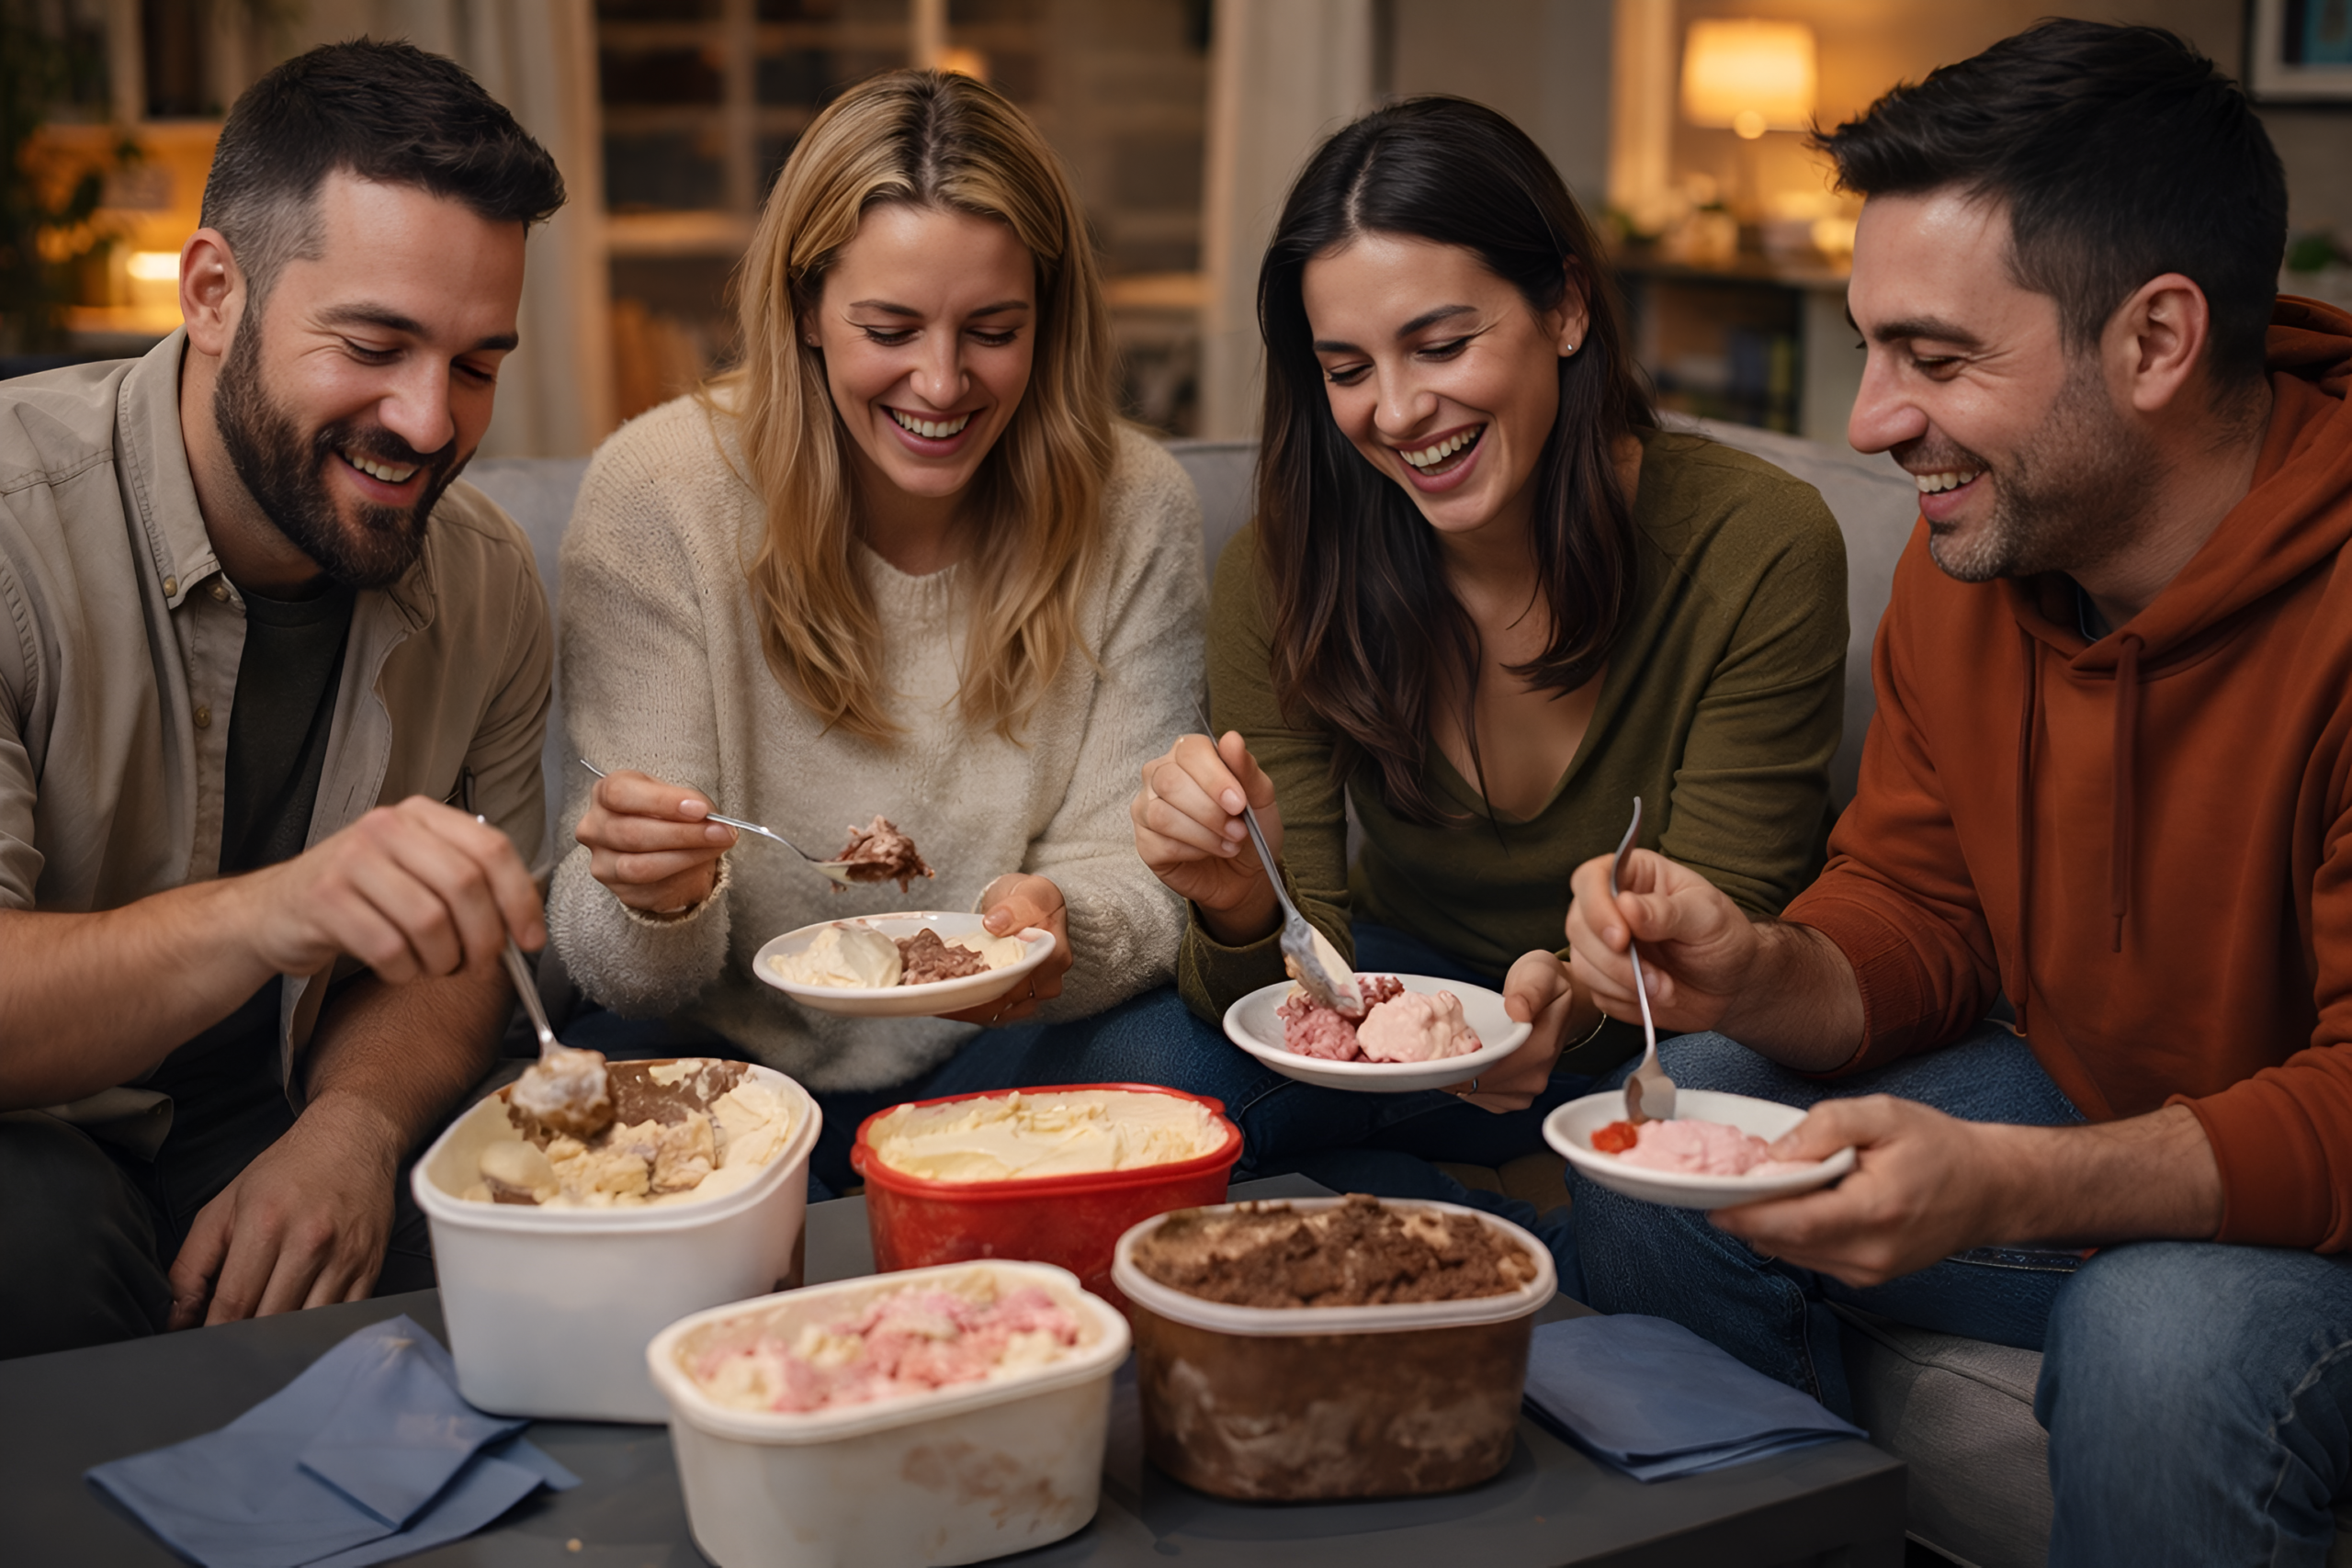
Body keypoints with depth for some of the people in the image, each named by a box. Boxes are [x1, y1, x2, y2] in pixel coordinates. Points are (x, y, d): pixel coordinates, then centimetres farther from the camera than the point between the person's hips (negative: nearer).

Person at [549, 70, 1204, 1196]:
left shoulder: (1133, 509, -5)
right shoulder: (658, 496, -11)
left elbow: (1130, 872, -6)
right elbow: (635, 976, -11)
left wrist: (1059, 928, -30)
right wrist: (656, 901, -36)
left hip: (1004, 1065, 2)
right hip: (742, 1075, -1)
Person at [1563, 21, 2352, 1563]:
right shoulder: (1967, 550, -5)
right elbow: (1915, 917, 2)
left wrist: (2006, 1188, -41)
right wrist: (1759, 974, -21)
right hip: (2082, 1113, 7)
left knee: (2163, 1338, -35)